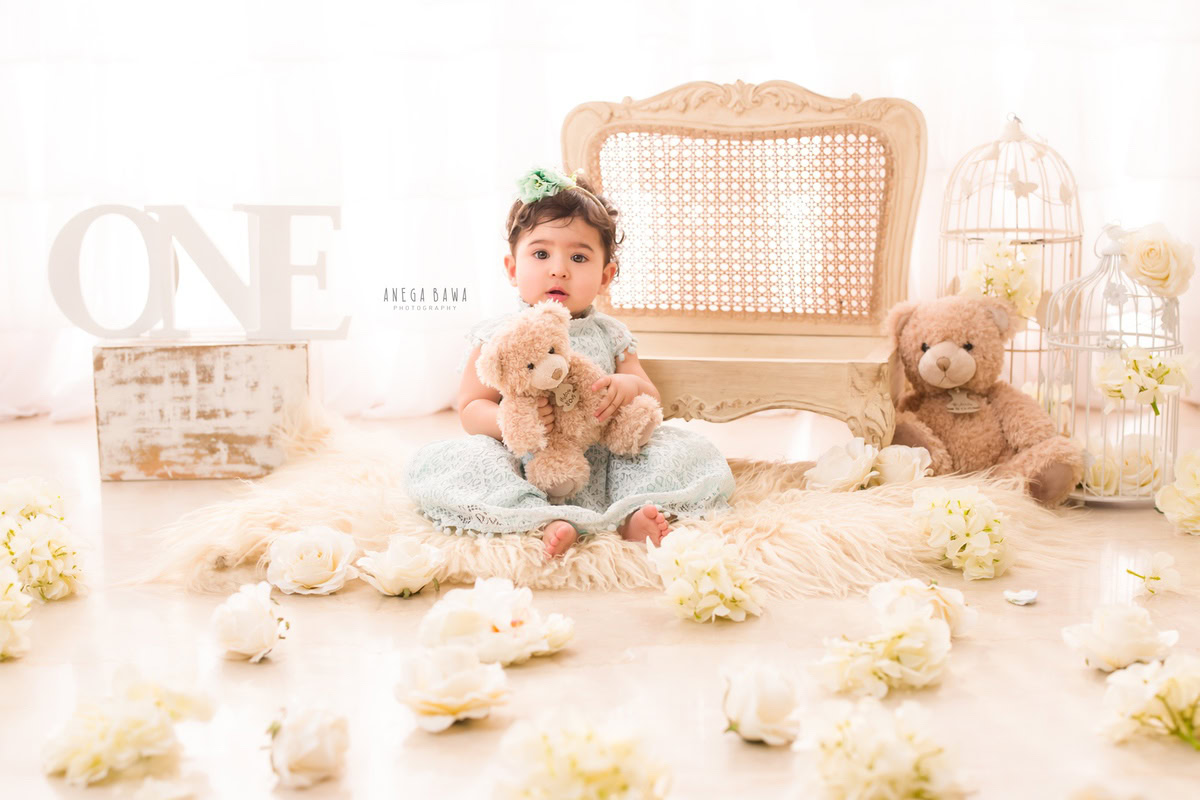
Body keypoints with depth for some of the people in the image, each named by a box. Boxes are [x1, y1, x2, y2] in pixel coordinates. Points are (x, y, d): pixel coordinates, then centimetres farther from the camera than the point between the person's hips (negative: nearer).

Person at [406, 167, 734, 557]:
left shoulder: (611, 336, 8)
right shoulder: (499, 336, -1)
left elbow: (651, 402, 9)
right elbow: (470, 409, -4)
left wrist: (630, 385, -16)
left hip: (601, 465, 3)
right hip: (525, 472, -2)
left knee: (689, 448, -11)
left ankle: (632, 513, -31)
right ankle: (545, 521, -41)